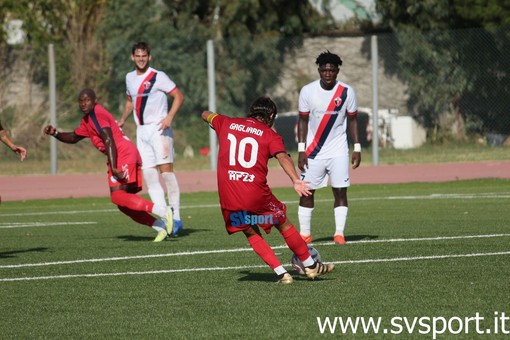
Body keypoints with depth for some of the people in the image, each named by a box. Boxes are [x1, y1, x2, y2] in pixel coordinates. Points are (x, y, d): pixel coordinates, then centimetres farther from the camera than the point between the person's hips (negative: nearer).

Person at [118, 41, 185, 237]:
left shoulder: (158, 77, -7)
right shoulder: (130, 78, 13)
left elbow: (179, 96, -8)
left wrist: (169, 117, -20)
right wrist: (122, 120, 16)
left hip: (159, 129, -6)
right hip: (141, 131, 6)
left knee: (166, 170, -12)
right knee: (148, 175, -1)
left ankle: (175, 217, -9)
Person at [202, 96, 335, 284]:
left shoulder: (227, 124, 13)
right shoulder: (270, 135, 4)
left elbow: (206, 115, 34)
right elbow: (282, 157, -15)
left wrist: (208, 114, 58)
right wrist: (296, 181, -29)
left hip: (228, 196, 2)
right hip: (257, 194, -2)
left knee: (251, 233, 18)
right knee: (283, 224, 17)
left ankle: (281, 273, 10)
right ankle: (310, 266, 27)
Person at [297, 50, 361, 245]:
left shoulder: (346, 92, -5)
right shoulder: (307, 91, -5)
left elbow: (352, 120, 4)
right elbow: (303, 121, 1)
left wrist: (357, 149, 0)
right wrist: (301, 151, -4)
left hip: (338, 151, 0)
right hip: (313, 151, 0)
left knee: (340, 192, -5)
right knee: (306, 191, 1)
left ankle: (339, 233, 0)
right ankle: (304, 233, 10)